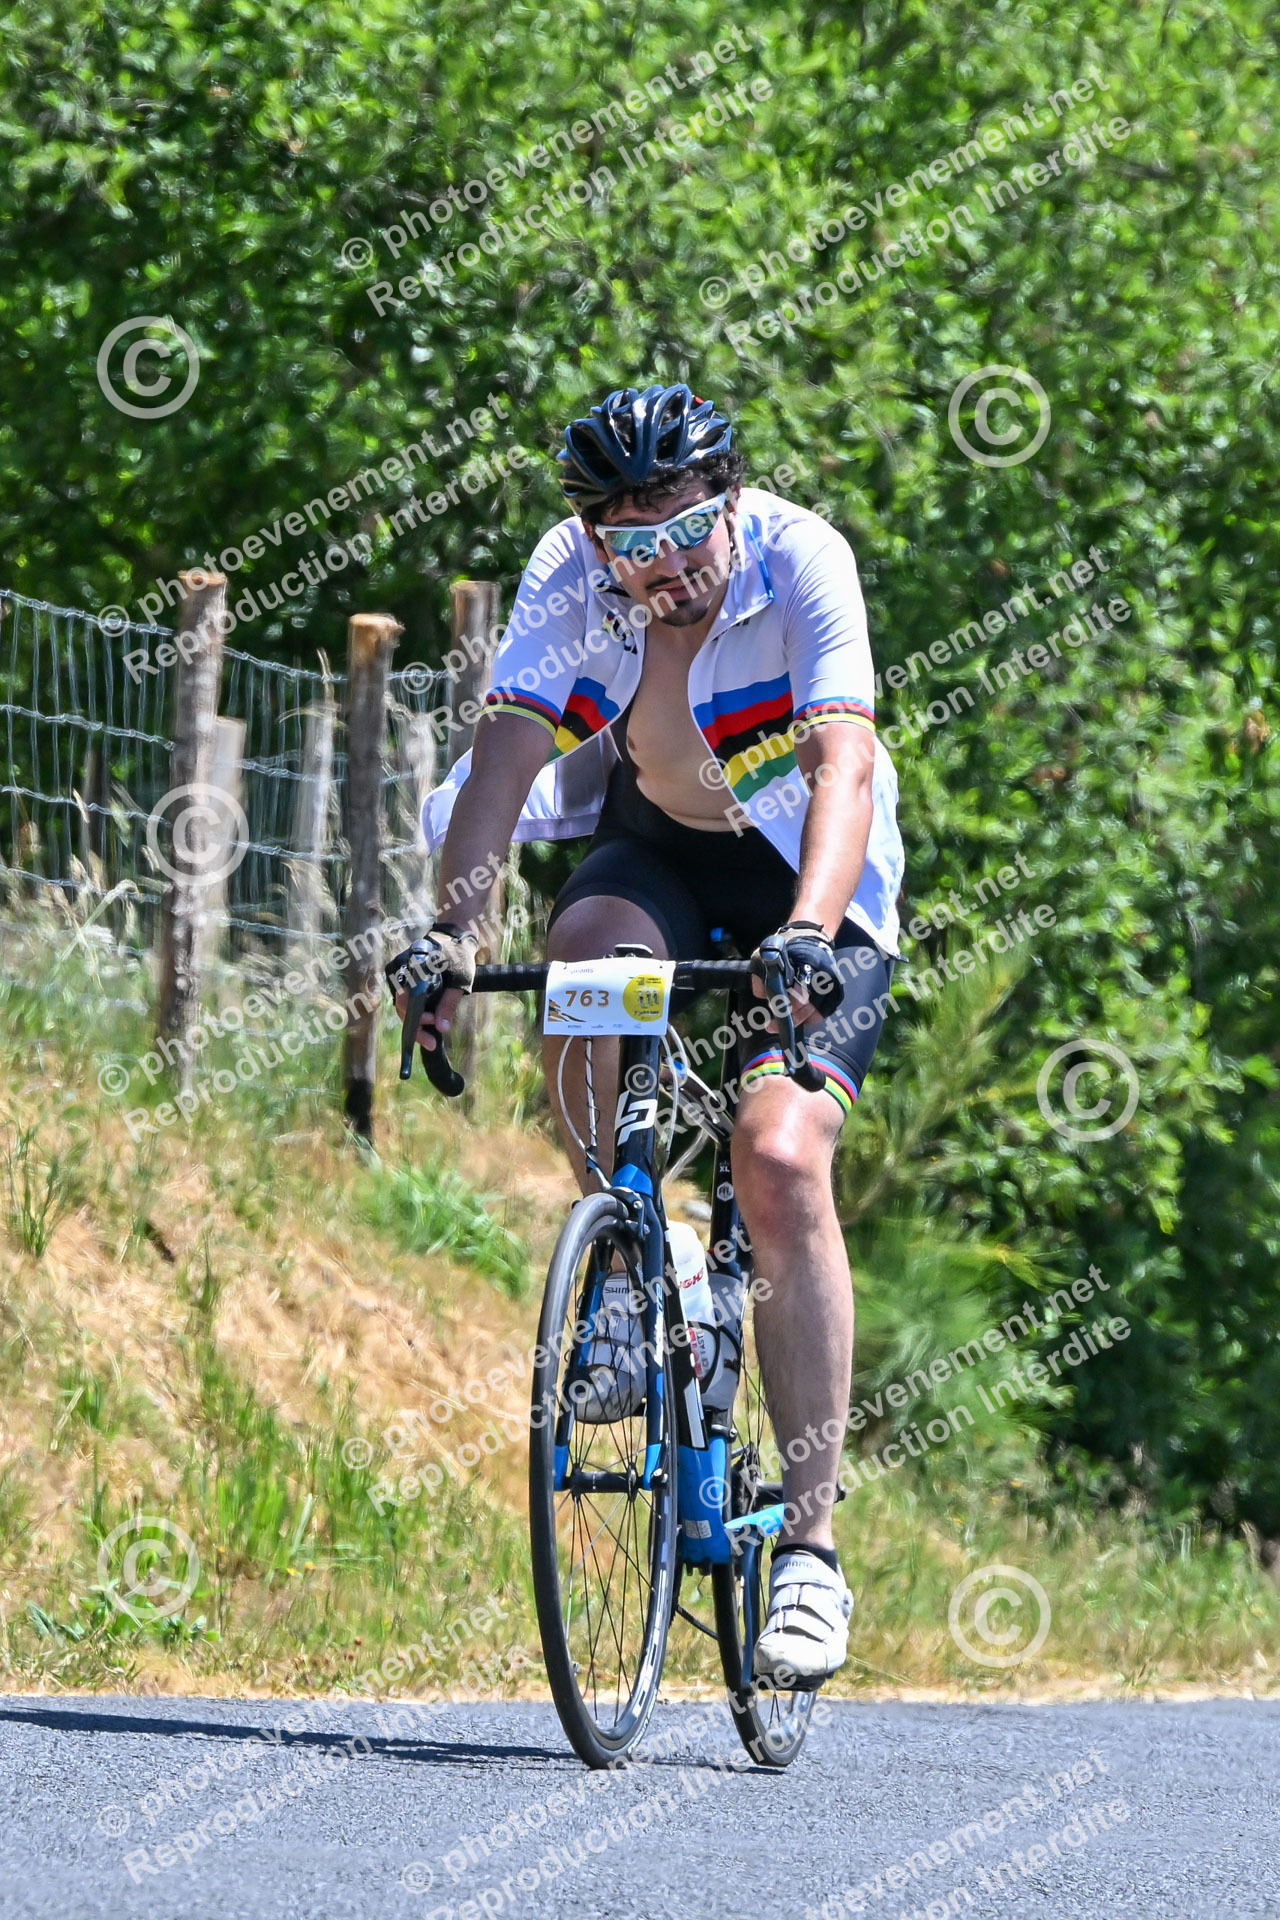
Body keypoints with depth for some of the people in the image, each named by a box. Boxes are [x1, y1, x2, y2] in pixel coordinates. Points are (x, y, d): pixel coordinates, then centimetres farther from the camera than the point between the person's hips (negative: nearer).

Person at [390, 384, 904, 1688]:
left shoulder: (800, 560, -27)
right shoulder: (568, 577, -18)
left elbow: (843, 767, -37)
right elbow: (507, 751, -26)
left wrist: (809, 935, -53)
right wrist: (452, 929, -41)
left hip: (811, 872, -3)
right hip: (660, 845, 3)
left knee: (780, 1162, -22)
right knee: (582, 954, -33)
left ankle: (810, 1547, -18)